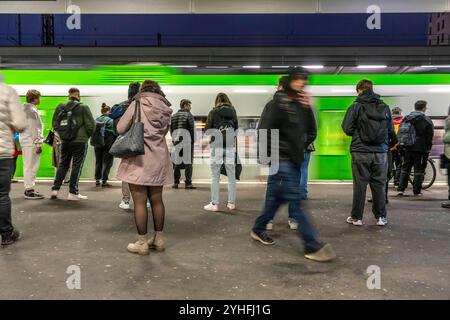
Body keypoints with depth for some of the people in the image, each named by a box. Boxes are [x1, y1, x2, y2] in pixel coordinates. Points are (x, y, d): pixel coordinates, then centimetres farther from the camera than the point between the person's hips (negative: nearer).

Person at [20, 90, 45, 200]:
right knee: (31, 167, -7)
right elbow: (33, 129, -18)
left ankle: (28, 188, 22)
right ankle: (29, 191, -5)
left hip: (25, 141, 10)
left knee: (28, 166, 15)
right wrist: (38, 144, -17)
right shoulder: (32, 110, -13)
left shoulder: (24, 109, 18)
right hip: (31, 142, -10)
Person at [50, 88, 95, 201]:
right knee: (77, 166, 1)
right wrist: (87, 136, 6)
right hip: (80, 141, -4)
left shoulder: (60, 107, 7)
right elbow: (91, 124, -9)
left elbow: (55, 123, 8)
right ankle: (73, 193, 3)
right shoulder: (83, 107, -6)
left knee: (63, 165, 16)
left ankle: (55, 189, 13)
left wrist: (62, 134, 18)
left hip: (65, 141, 5)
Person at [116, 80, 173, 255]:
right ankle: (158, 239, 23)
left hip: (139, 159, -5)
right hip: (159, 160, 5)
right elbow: (164, 131, 9)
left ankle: (142, 243, 8)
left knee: (139, 202, 1)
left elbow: (120, 129, -4)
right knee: (157, 200, 13)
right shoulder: (165, 108, 7)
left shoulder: (138, 104, -4)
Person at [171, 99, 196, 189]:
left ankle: (176, 182, 8)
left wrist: (174, 140, 18)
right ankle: (188, 183, -4)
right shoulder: (189, 115, -3)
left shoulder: (174, 116, 16)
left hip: (177, 142, 6)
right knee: (188, 162, -3)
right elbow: (192, 129, -8)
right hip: (187, 142, -5)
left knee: (177, 162, 9)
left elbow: (171, 129, 16)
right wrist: (193, 141, -3)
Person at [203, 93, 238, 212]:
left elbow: (207, 129, -1)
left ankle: (214, 204, 4)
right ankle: (231, 203, 12)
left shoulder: (213, 112, -1)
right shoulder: (233, 112, 7)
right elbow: (236, 128, 13)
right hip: (230, 146, 2)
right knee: (231, 175, 7)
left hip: (217, 145, -2)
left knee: (215, 176, 2)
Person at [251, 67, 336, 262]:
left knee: (276, 198, 15)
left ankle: (258, 230, 33)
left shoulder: (303, 105, 13)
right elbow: (264, 131, -15)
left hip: (294, 160, 8)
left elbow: (311, 132, 16)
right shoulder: (277, 103, -10)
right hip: (281, 159, -8)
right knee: (295, 202, -7)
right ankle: (313, 246, -3)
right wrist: (269, 156, -14)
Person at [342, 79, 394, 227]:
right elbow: (391, 130, 9)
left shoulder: (356, 106, -5)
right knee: (379, 184, 11)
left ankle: (356, 217, 12)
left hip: (361, 152, -3)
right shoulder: (385, 107, 6)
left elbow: (347, 129, -8)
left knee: (360, 184, 4)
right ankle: (381, 217, 18)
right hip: (381, 152, 3)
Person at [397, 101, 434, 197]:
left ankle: (401, 189, 8)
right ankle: (417, 191, 4)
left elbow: (400, 132, 9)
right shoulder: (426, 120, -7)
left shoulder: (406, 118, 7)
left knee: (405, 168, 11)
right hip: (420, 149, -4)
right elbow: (430, 135, -7)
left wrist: (401, 146, 13)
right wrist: (428, 148, 2)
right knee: (419, 170, 2)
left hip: (407, 148, 4)